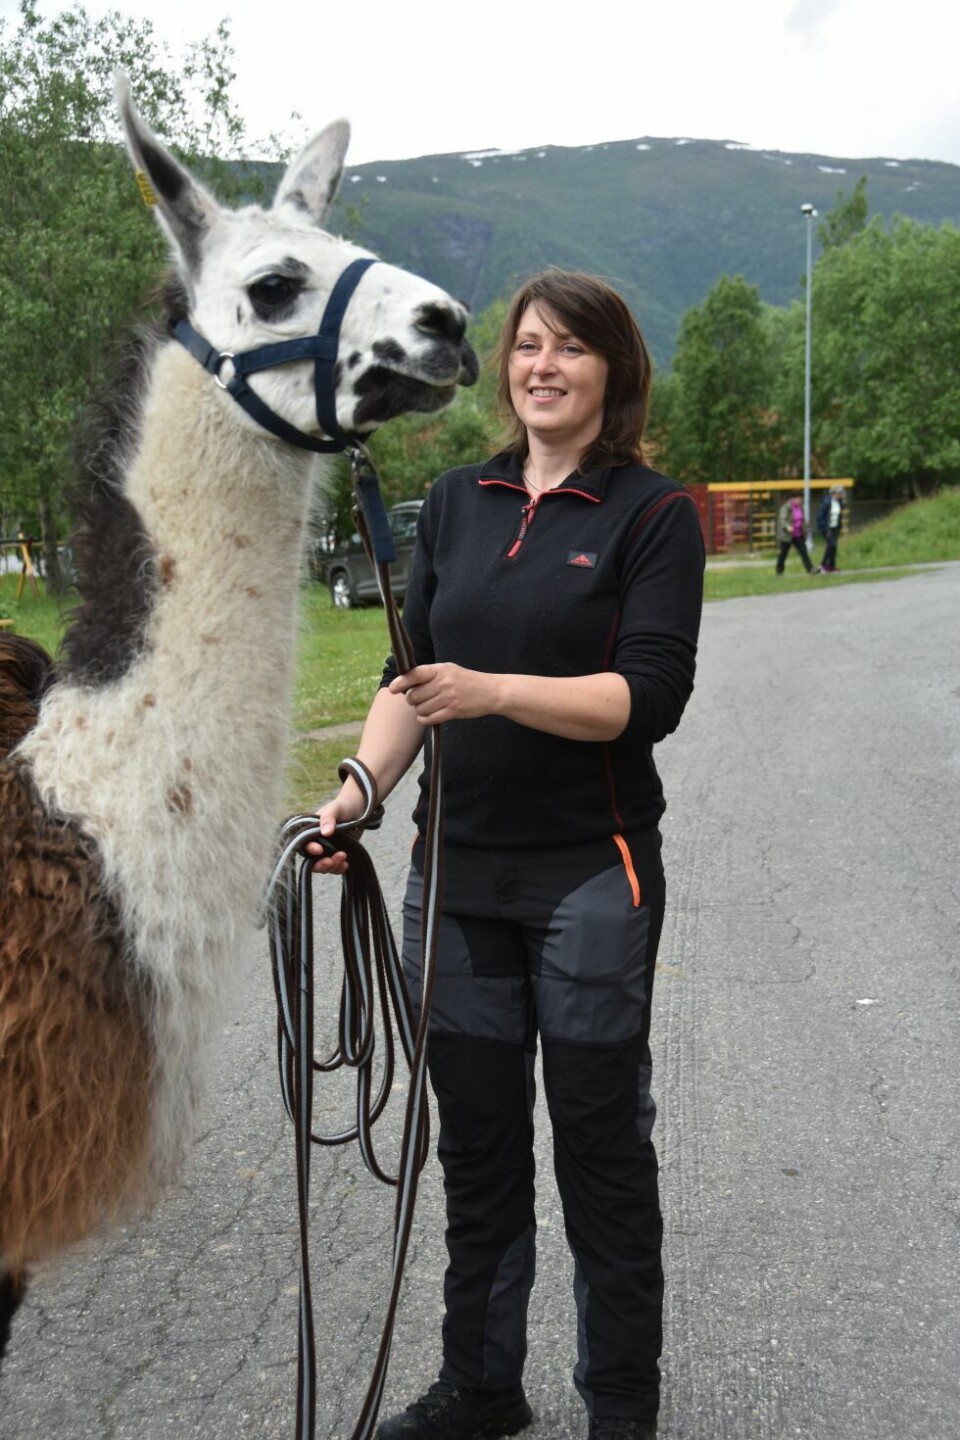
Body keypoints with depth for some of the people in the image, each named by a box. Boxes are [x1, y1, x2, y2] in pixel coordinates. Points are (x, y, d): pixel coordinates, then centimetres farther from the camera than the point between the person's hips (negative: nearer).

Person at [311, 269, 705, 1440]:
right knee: (475, 1142, 15)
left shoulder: (653, 512, -6)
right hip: (459, 872, 5)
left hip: (592, 879, -4)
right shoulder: (455, 504, 9)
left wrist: (494, 692, -28)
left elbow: (650, 695, -15)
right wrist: (362, 785, -9)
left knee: (600, 1147, 7)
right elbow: (413, 672, 8)